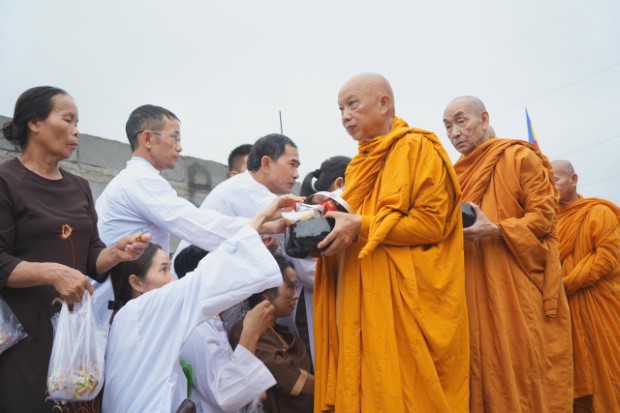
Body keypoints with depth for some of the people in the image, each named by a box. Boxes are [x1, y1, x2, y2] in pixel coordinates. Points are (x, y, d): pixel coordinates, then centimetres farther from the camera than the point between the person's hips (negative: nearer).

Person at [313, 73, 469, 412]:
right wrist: (329, 231, 2)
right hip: (365, 303, 7)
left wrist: (361, 228, -18)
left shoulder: (417, 148, -3)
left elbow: (432, 222, -13)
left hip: (404, 300, -7)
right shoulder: (365, 161, 20)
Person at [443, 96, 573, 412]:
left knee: (522, 369, -4)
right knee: (485, 369, 4)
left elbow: (544, 216, -6)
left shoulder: (520, 157, 0)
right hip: (475, 291, 5)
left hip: (517, 286, -5)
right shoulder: (457, 174, 18)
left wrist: (495, 230, -20)